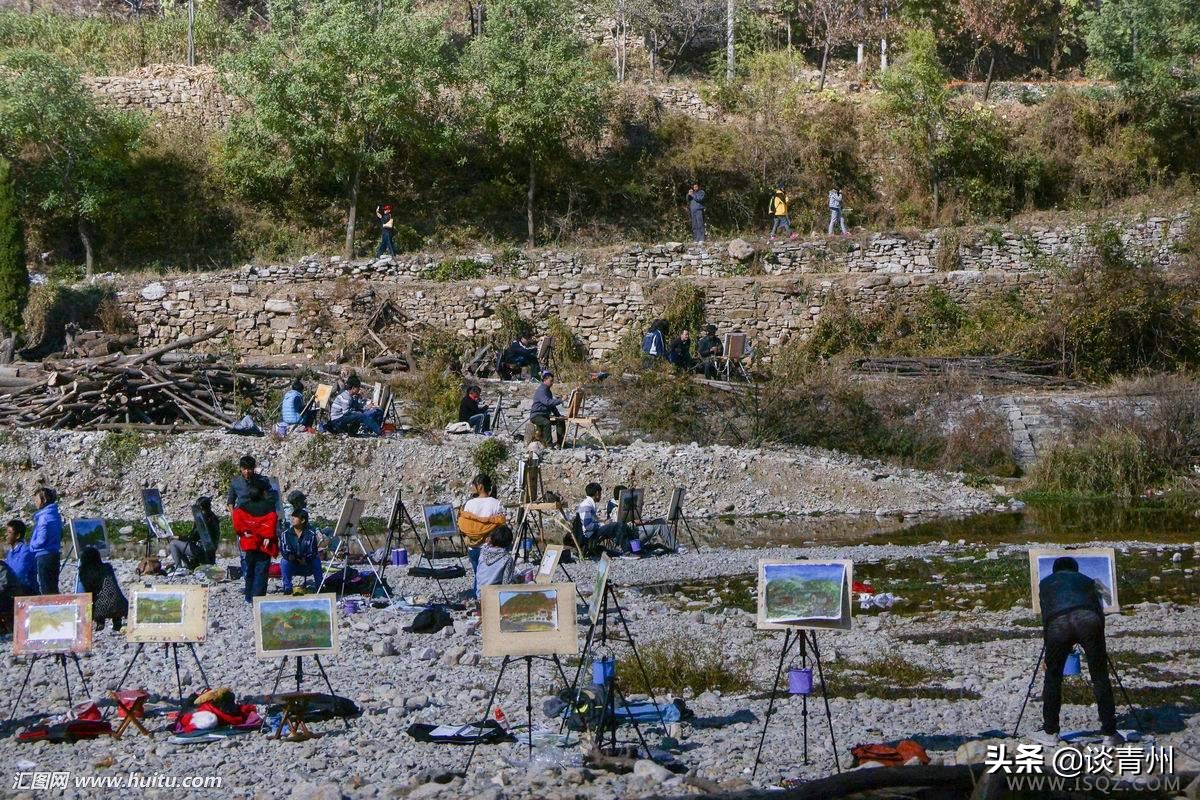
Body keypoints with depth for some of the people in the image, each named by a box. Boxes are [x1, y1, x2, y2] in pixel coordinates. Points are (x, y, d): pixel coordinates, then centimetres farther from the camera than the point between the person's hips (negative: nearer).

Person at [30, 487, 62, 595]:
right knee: (53, 588, 13)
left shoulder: (44, 517, -17)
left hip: (44, 555, -9)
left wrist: (31, 545, -2)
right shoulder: (55, 514, 11)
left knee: (46, 590, -5)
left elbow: (41, 540, -22)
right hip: (54, 553, 9)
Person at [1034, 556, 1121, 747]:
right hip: (1087, 619, 0)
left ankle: (1050, 733, 21)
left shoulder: (1046, 583, 34)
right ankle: (1109, 734, 10)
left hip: (1057, 623, 0)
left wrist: (1048, 640, 37)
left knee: (1053, 677, 15)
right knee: (1100, 676, 9)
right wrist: (1101, 648, 40)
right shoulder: (1086, 581, 36)